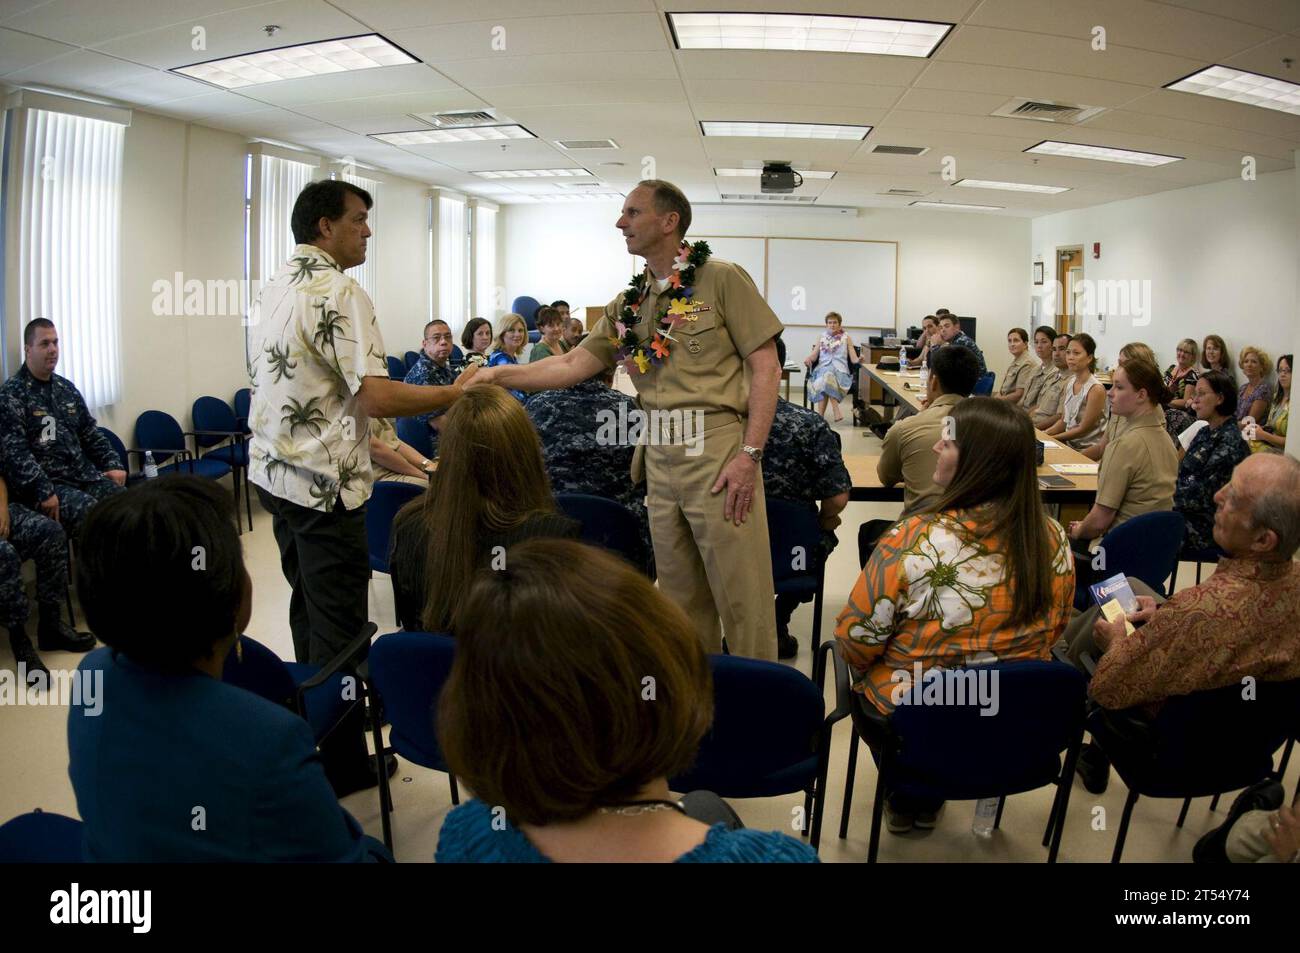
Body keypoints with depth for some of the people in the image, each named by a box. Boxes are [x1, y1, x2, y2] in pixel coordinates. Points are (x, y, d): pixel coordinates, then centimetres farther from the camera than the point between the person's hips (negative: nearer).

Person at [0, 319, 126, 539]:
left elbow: (91, 434, 25)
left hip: (84, 475, 6)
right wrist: (43, 492, -21)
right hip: (45, 483, -6)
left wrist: (113, 464, 9)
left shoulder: (66, 388, 18)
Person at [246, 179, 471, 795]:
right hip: (325, 484, -10)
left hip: (274, 473, 10)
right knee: (339, 625, 0)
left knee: (308, 607, 21)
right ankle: (342, 766, 10)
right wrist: (455, 394, -13)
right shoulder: (339, 291, -17)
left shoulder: (273, 289, 12)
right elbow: (376, 397, -25)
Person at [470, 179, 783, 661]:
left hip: (718, 448, -6)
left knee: (741, 597, -2)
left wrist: (750, 454, -13)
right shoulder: (627, 305, 15)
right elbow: (574, 364, 10)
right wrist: (498, 375, -1)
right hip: (660, 457, 6)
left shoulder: (722, 279, -3)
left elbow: (765, 365, -6)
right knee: (680, 595, 14)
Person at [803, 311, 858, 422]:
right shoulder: (821, 338, 22)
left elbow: (854, 359, 9)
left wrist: (859, 360, -15)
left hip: (840, 369, -1)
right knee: (825, 376, -37)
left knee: (828, 376, -37)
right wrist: (808, 359, -12)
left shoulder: (846, 338, 18)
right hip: (822, 368, 1)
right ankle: (836, 412, -43)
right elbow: (814, 356, 11)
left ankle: (820, 415, -41)